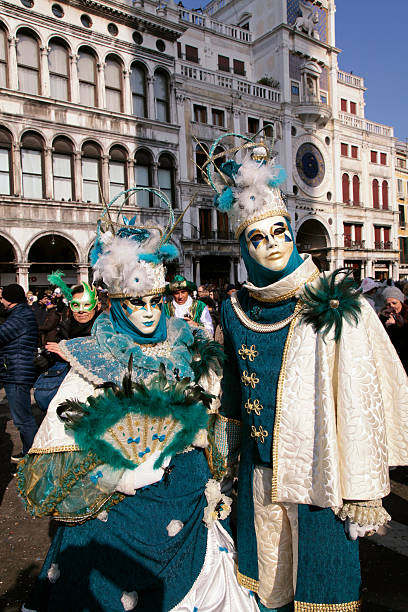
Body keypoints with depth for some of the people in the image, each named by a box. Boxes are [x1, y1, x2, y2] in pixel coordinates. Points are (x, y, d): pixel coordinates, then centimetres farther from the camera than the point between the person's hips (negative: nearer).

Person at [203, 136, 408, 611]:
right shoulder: (236, 309, 0)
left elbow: (359, 402, -11)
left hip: (315, 468, -3)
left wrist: (360, 494, -10)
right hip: (259, 469, 4)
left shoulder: (334, 305, -12)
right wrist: (225, 463, 15)